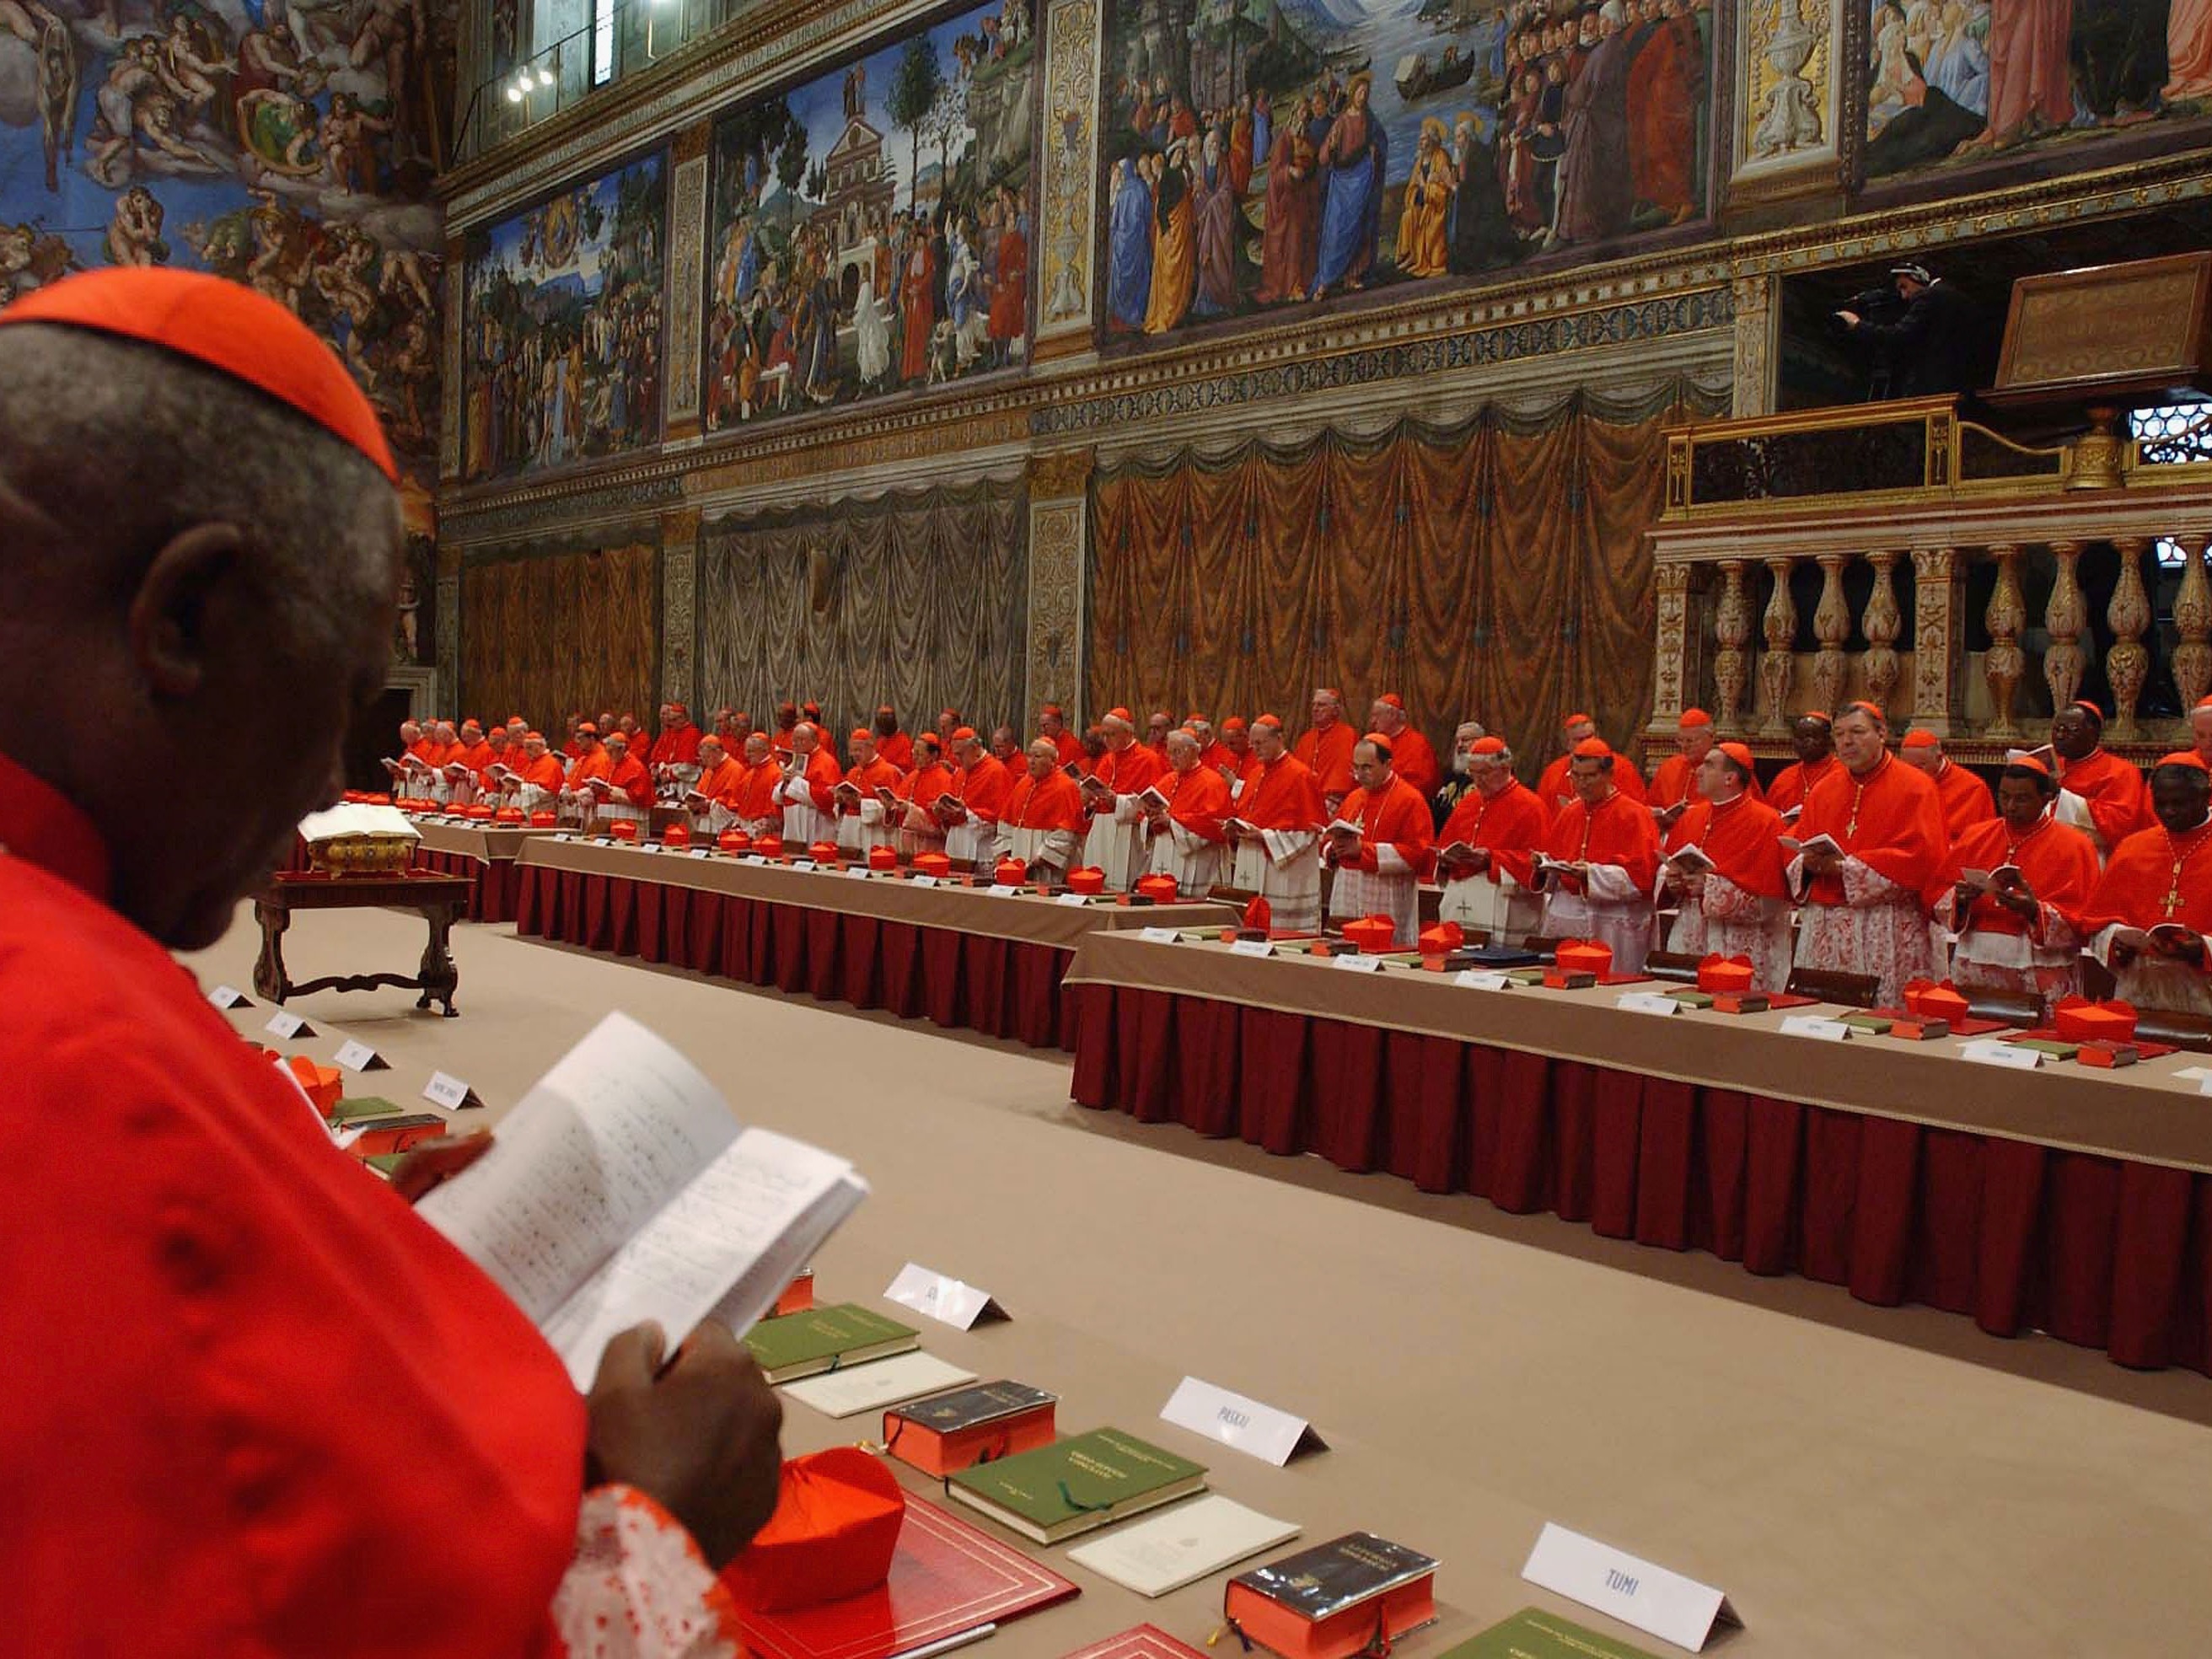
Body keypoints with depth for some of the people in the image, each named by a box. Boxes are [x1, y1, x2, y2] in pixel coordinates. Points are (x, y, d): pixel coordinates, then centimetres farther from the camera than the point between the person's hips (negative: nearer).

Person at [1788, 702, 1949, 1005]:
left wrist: (1846, 866, -15)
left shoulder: (1914, 787, -1)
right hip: (1822, 926, 5)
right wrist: (1809, 863, -8)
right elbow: (1797, 850, 16)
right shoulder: (1823, 790, 15)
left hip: (1888, 932, -5)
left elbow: (1921, 857, -12)